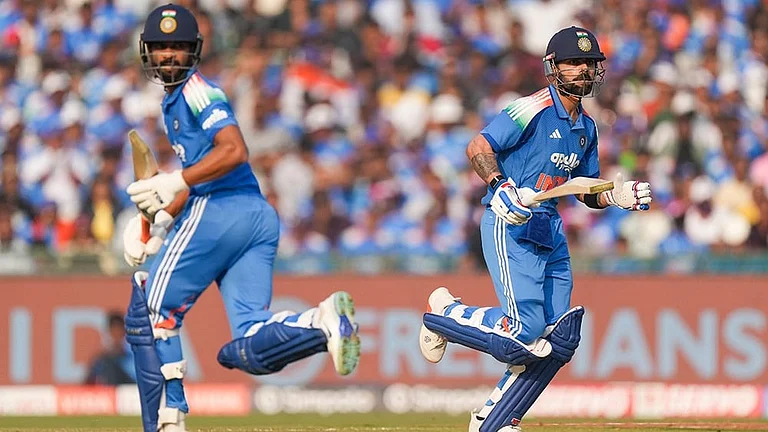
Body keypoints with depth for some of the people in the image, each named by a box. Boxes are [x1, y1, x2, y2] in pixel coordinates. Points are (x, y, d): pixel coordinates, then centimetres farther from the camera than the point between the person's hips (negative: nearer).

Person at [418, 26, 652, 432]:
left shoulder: (586, 128, 16)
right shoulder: (533, 109, -10)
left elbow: (588, 192, 22)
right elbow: (477, 147, -14)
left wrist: (619, 195, 2)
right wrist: (503, 188, -30)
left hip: (551, 232, 9)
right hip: (508, 226, -8)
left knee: (557, 339, 1)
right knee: (526, 333, -19)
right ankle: (444, 314, 7)